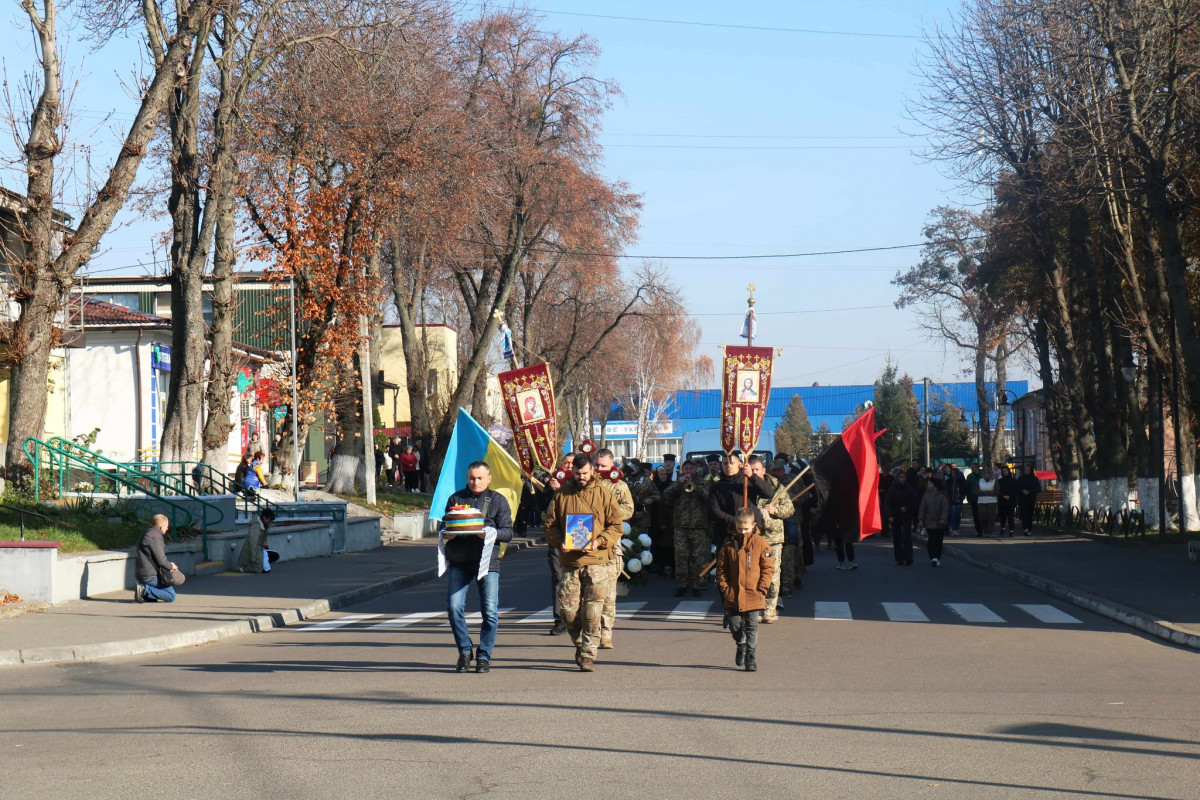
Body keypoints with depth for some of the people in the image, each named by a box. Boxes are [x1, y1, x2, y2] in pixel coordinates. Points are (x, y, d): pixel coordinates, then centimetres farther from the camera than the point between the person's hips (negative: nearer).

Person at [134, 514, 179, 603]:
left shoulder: (148, 534, 18)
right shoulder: (155, 536, -16)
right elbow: (161, 560, -18)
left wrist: (169, 564, 12)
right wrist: (170, 566, 2)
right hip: (150, 576, -10)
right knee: (171, 597, -9)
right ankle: (144, 590, -16)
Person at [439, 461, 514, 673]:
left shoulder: (498, 501, 9)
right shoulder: (455, 498, 16)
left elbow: (508, 533, 4)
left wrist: (490, 533, -16)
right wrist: (447, 535, -3)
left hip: (487, 560, -2)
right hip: (458, 562, 2)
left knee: (490, 611, -5)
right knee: (454, 607, -8)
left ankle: (484, 656, 6)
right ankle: (464, 651, 9)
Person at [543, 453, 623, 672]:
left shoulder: (604, 495, 5)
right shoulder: (562, 495, 10)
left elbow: (616, 525, 3)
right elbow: (550, 524, 11)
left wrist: (599, 542, -13)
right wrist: (559, 542, -8)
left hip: (597, 561, -2)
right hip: (570, 562, 2)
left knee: (592, 612, -5)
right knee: (567, 609, -2)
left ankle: (588, 654, 1)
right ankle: (580, 644, 22)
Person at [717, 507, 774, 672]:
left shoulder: (760, 543, -3)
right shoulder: (729, 543, 4)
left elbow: (768, 567, -1)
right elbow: (721, 567, 10)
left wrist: (762, 587, -7)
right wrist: (724, 586, 0)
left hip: (753, 595, -2)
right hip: (733, 594, 2)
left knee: (751, 627, 0)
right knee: (734, 624, 6)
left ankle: (751, 657, 8)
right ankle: (741, 646, 34)